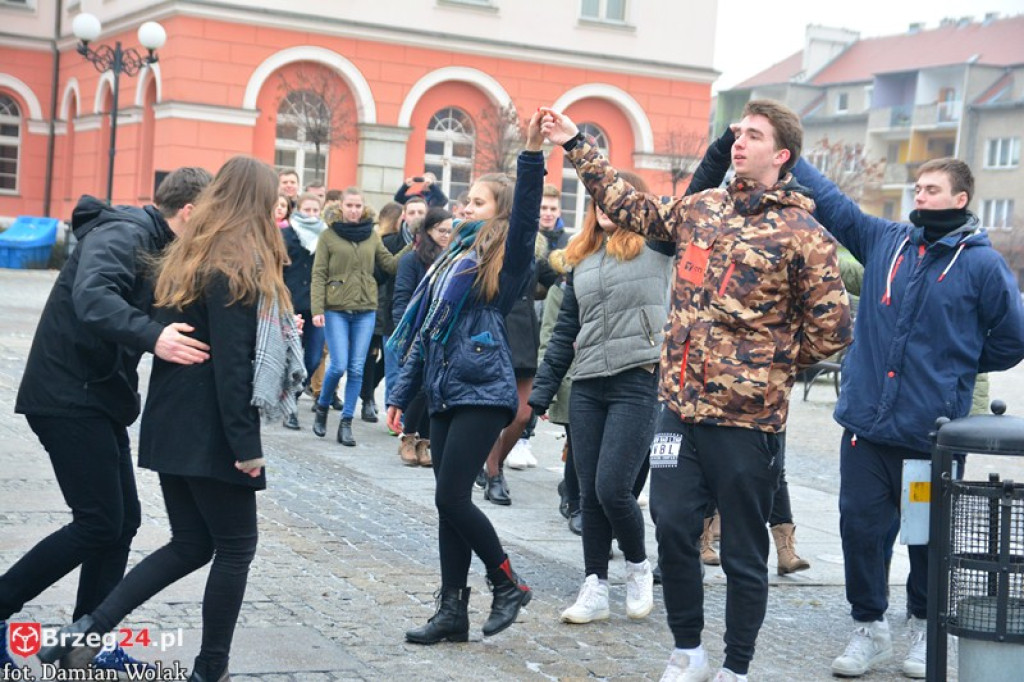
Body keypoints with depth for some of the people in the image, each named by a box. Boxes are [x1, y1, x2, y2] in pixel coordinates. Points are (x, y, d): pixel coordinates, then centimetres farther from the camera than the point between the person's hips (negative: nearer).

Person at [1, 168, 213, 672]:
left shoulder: (152, 245, 16)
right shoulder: (123, 233, -16)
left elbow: (165, 316, 16)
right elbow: (92, 296, -35)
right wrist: (152, 336, -49)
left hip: (100, 399, 10)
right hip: (69, 398, -10)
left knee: (122, 521, 9)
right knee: (99, 523, -10)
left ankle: (88, 645, 16)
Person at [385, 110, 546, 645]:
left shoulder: (504, 260, -3)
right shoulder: (453, 259, 18)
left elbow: (525, 218, -24)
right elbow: (424, 333, 19)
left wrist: (532, 155, -36)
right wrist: (402, 393, 18)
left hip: (483, 393, -8)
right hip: (445, 395, 8)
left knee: (452, 497, -11)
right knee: (449, 502, 7)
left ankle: (508, 585, 7)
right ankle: (453, 610, 13)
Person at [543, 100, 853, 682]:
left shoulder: (803, 235, -7)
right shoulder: (700, 208, 10)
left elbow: (831, 329, -5)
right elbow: (631, 207, 23)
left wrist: (767, 362, 1)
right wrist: (577, 145, 23)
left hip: (746, 419, -5)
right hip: (680, 407, 5)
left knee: (743, 551, 6)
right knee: (673, 528, 6)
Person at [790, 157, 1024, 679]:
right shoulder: (883, 240, 7)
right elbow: (830, 203, 10)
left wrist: (959, 366, 6)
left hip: (932, 433, -3)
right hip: (866, 421, 3)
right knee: (860, 525, 4)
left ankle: (925, 629, 29)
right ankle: (869, 627, 20)